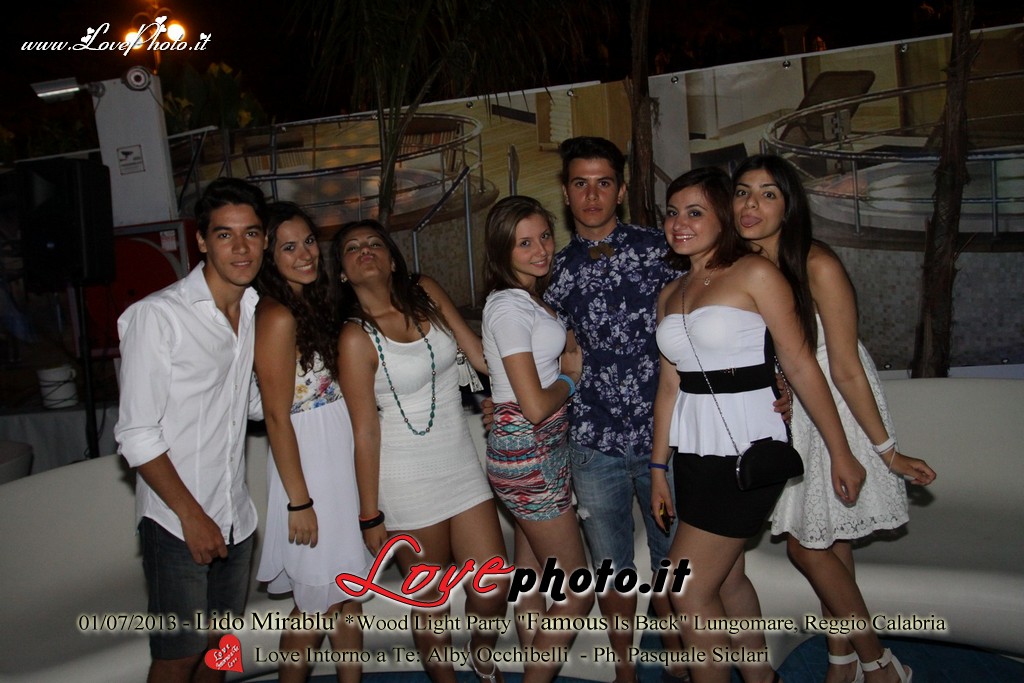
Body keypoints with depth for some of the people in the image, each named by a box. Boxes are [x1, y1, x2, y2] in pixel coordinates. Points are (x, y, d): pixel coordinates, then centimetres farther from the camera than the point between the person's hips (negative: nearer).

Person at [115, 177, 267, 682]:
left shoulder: (254, 310, 5)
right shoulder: (156, 316, -16)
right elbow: (137, 435, -15)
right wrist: (191, 514, -15)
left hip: (235, 517, 6)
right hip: (177, 523, -6)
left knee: (218, 642, 19)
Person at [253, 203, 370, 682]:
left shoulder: (312, 304, 9)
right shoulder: (277, 316, -17)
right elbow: (277, 417, -18)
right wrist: (298, 501, -17)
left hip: (340, 459, 8)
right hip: (309, 465, -8)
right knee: (317, 603, 6)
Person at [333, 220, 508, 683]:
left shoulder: (426, 293, 0)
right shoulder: (357, 337, -13)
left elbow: (480, 354, 5)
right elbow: (365, 432, -12)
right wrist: (371, 516, -8)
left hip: (461, 462, 4)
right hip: (407, 481, -4)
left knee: (494, 588, 7)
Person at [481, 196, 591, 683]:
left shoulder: (529, 298, 11)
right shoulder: (510, 306, -18)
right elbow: (536, 407, -22)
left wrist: (566, 364, 1)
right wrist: (570, 377, -4)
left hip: (538, 451, 9)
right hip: (528, 455, -9)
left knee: (532, 573, 19)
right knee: (577, 594, 0)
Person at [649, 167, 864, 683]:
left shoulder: (755, 274, -8)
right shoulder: (669, 295, 11)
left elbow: (800, 365, -9)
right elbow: (670, 385, 12)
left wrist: (840, 453, -7)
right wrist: (659, 466, 12)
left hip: (746, 449, -6)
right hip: (693, 451, 7)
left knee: (689, 590, -3)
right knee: (726, 579, 15)